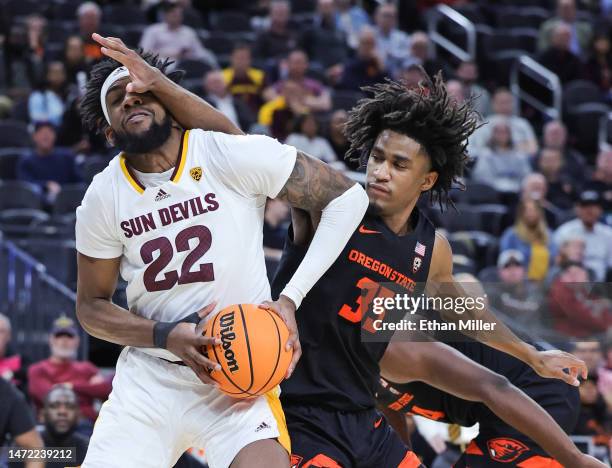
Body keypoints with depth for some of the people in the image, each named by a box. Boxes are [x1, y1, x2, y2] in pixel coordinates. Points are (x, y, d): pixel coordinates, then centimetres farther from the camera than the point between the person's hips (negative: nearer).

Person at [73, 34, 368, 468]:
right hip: (147, 381, 3)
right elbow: (91, 305, 8)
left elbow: (348, 197, -7)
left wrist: (290, 300, -14)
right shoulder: (104, 196, -2)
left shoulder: (231, 155, -11)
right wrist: (166, 336, -12)